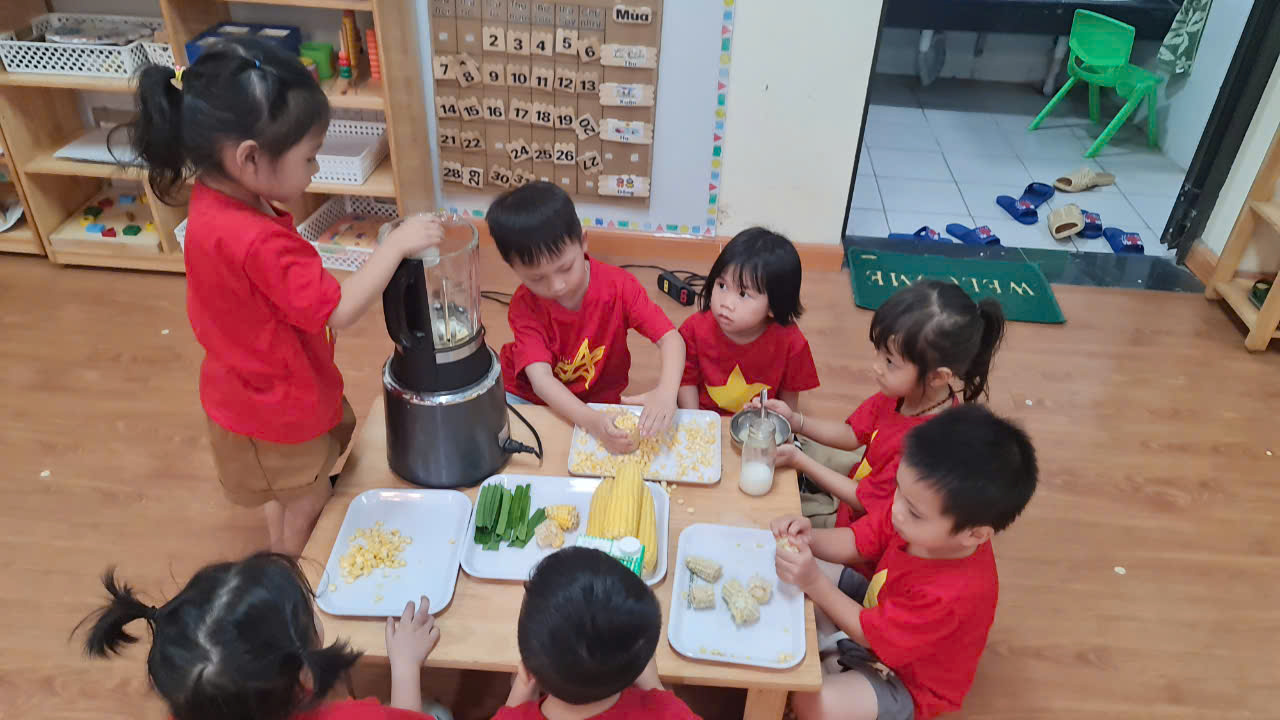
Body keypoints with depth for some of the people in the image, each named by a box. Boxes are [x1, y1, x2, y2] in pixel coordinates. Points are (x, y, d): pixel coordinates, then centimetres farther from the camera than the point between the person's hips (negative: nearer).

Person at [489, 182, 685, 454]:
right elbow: (540, 378, -28)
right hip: (527, 398, 2)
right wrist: (591, 421, -46)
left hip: (597, 403, -1)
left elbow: (671, 339, -23)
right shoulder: (525, 306, -19)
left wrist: (666, 391, -46)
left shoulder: (618, 286, -19)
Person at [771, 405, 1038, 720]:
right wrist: (809, 538, -31)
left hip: (907, 682, -7)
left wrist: (814, 582, -36)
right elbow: (853, 543, -10)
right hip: (879, 611, 7)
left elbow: (873, 634, -29)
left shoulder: (953, 594, -41)